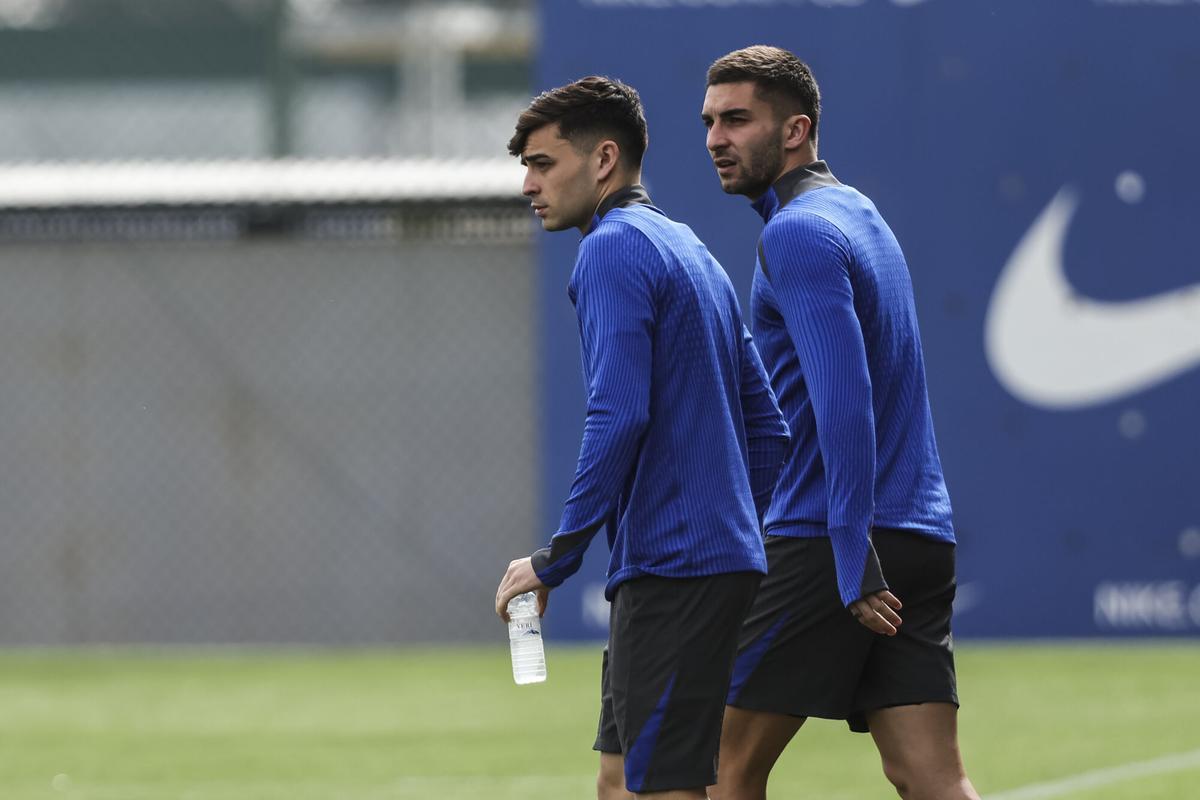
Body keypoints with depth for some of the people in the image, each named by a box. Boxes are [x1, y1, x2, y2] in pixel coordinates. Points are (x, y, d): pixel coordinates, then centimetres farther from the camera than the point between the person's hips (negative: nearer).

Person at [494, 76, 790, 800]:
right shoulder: (691, 251, 20)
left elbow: (618, 417, -21)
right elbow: (767, 426, 23)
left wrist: (555, 561, -16)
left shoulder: (613, 250, -10)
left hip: (671, 571, -10)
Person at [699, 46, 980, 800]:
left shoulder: (799, 232, -11)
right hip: (920, 540, 8)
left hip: (826, 541, -8)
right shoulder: (859, 213, 19)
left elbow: (844, 400, -21)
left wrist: (854, 563, -24)